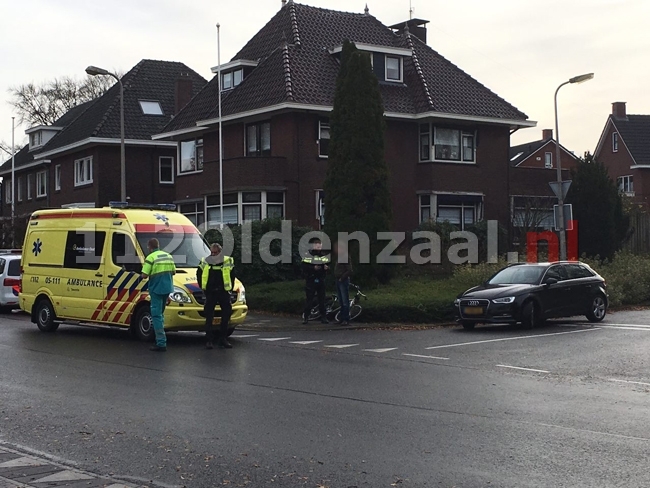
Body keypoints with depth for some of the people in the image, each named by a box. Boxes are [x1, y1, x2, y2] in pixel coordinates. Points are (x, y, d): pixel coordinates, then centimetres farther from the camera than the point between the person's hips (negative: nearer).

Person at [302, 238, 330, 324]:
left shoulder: (324, 257, 11)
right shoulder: (308, 256, -4)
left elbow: (328, 265, 10)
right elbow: (304, 268, -11)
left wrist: (327, 267, -12)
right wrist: (313, 268, -22)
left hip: (321, 281, 4)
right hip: (310, 281, -4)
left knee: (322, 300, 6)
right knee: (309, 300, -3)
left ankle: (323, 317, 11)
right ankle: (305, 317, 5)